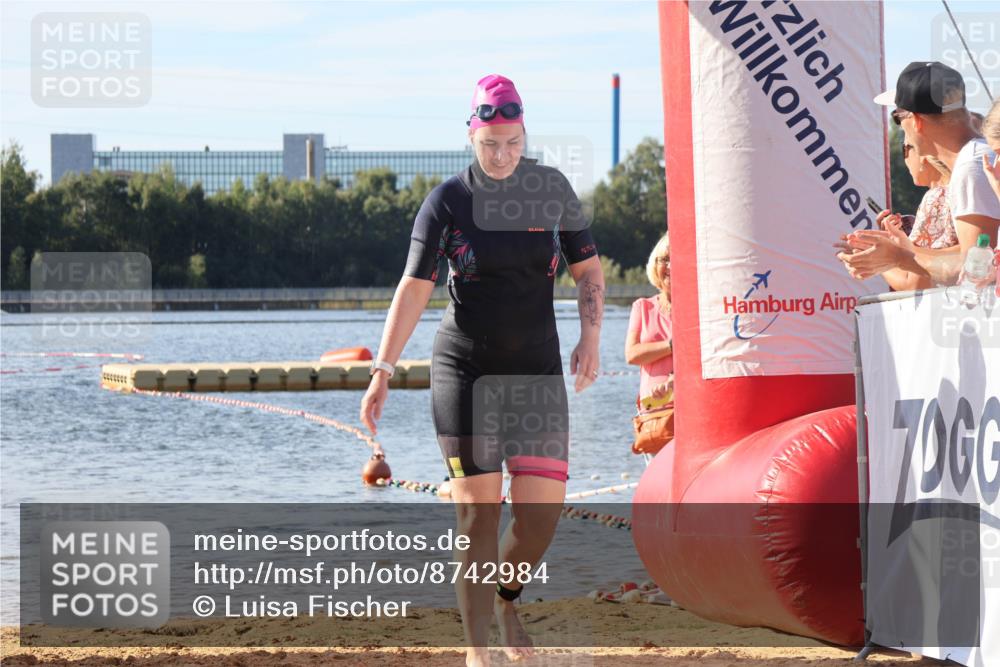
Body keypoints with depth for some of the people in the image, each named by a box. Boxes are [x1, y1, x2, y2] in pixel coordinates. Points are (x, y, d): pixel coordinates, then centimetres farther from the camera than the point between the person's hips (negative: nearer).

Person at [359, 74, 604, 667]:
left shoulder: (552, 189, 4)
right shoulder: (447, 201, -4)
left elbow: (588, 268, 12)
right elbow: (415, 288, -7)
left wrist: (591, 336, -5)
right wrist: (383, 370, -15)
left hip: (538, 369, 2)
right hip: (465, 369, -2)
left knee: (543, 509, -5)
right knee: (478, 510, -7)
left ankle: (507, 597, 25)